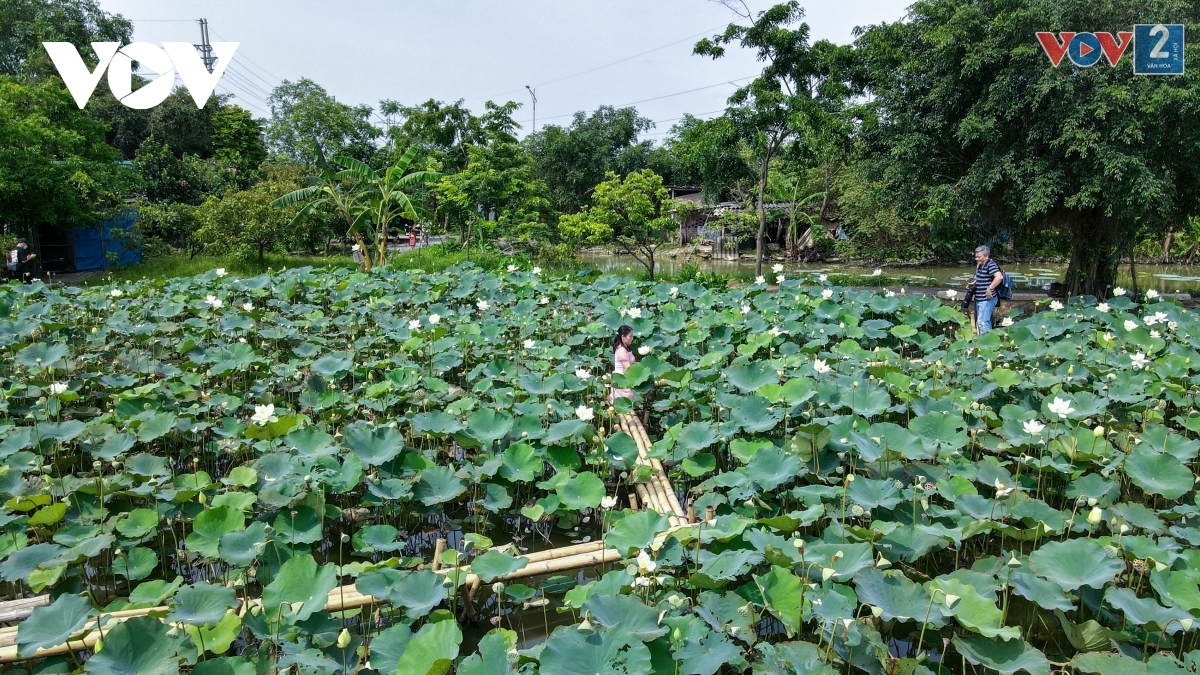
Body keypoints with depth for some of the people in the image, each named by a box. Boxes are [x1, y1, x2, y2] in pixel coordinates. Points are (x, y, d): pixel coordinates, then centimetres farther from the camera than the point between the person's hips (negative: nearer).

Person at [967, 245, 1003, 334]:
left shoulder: (991, 265, -17)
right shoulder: (979, 265, 11)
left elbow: (999, 277, -33)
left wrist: (989, 288, -30)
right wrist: (972, 284, 11)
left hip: (987, 299, -10)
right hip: (979, 299, 10)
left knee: (982, 322, -12)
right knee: (986, 321, 18)